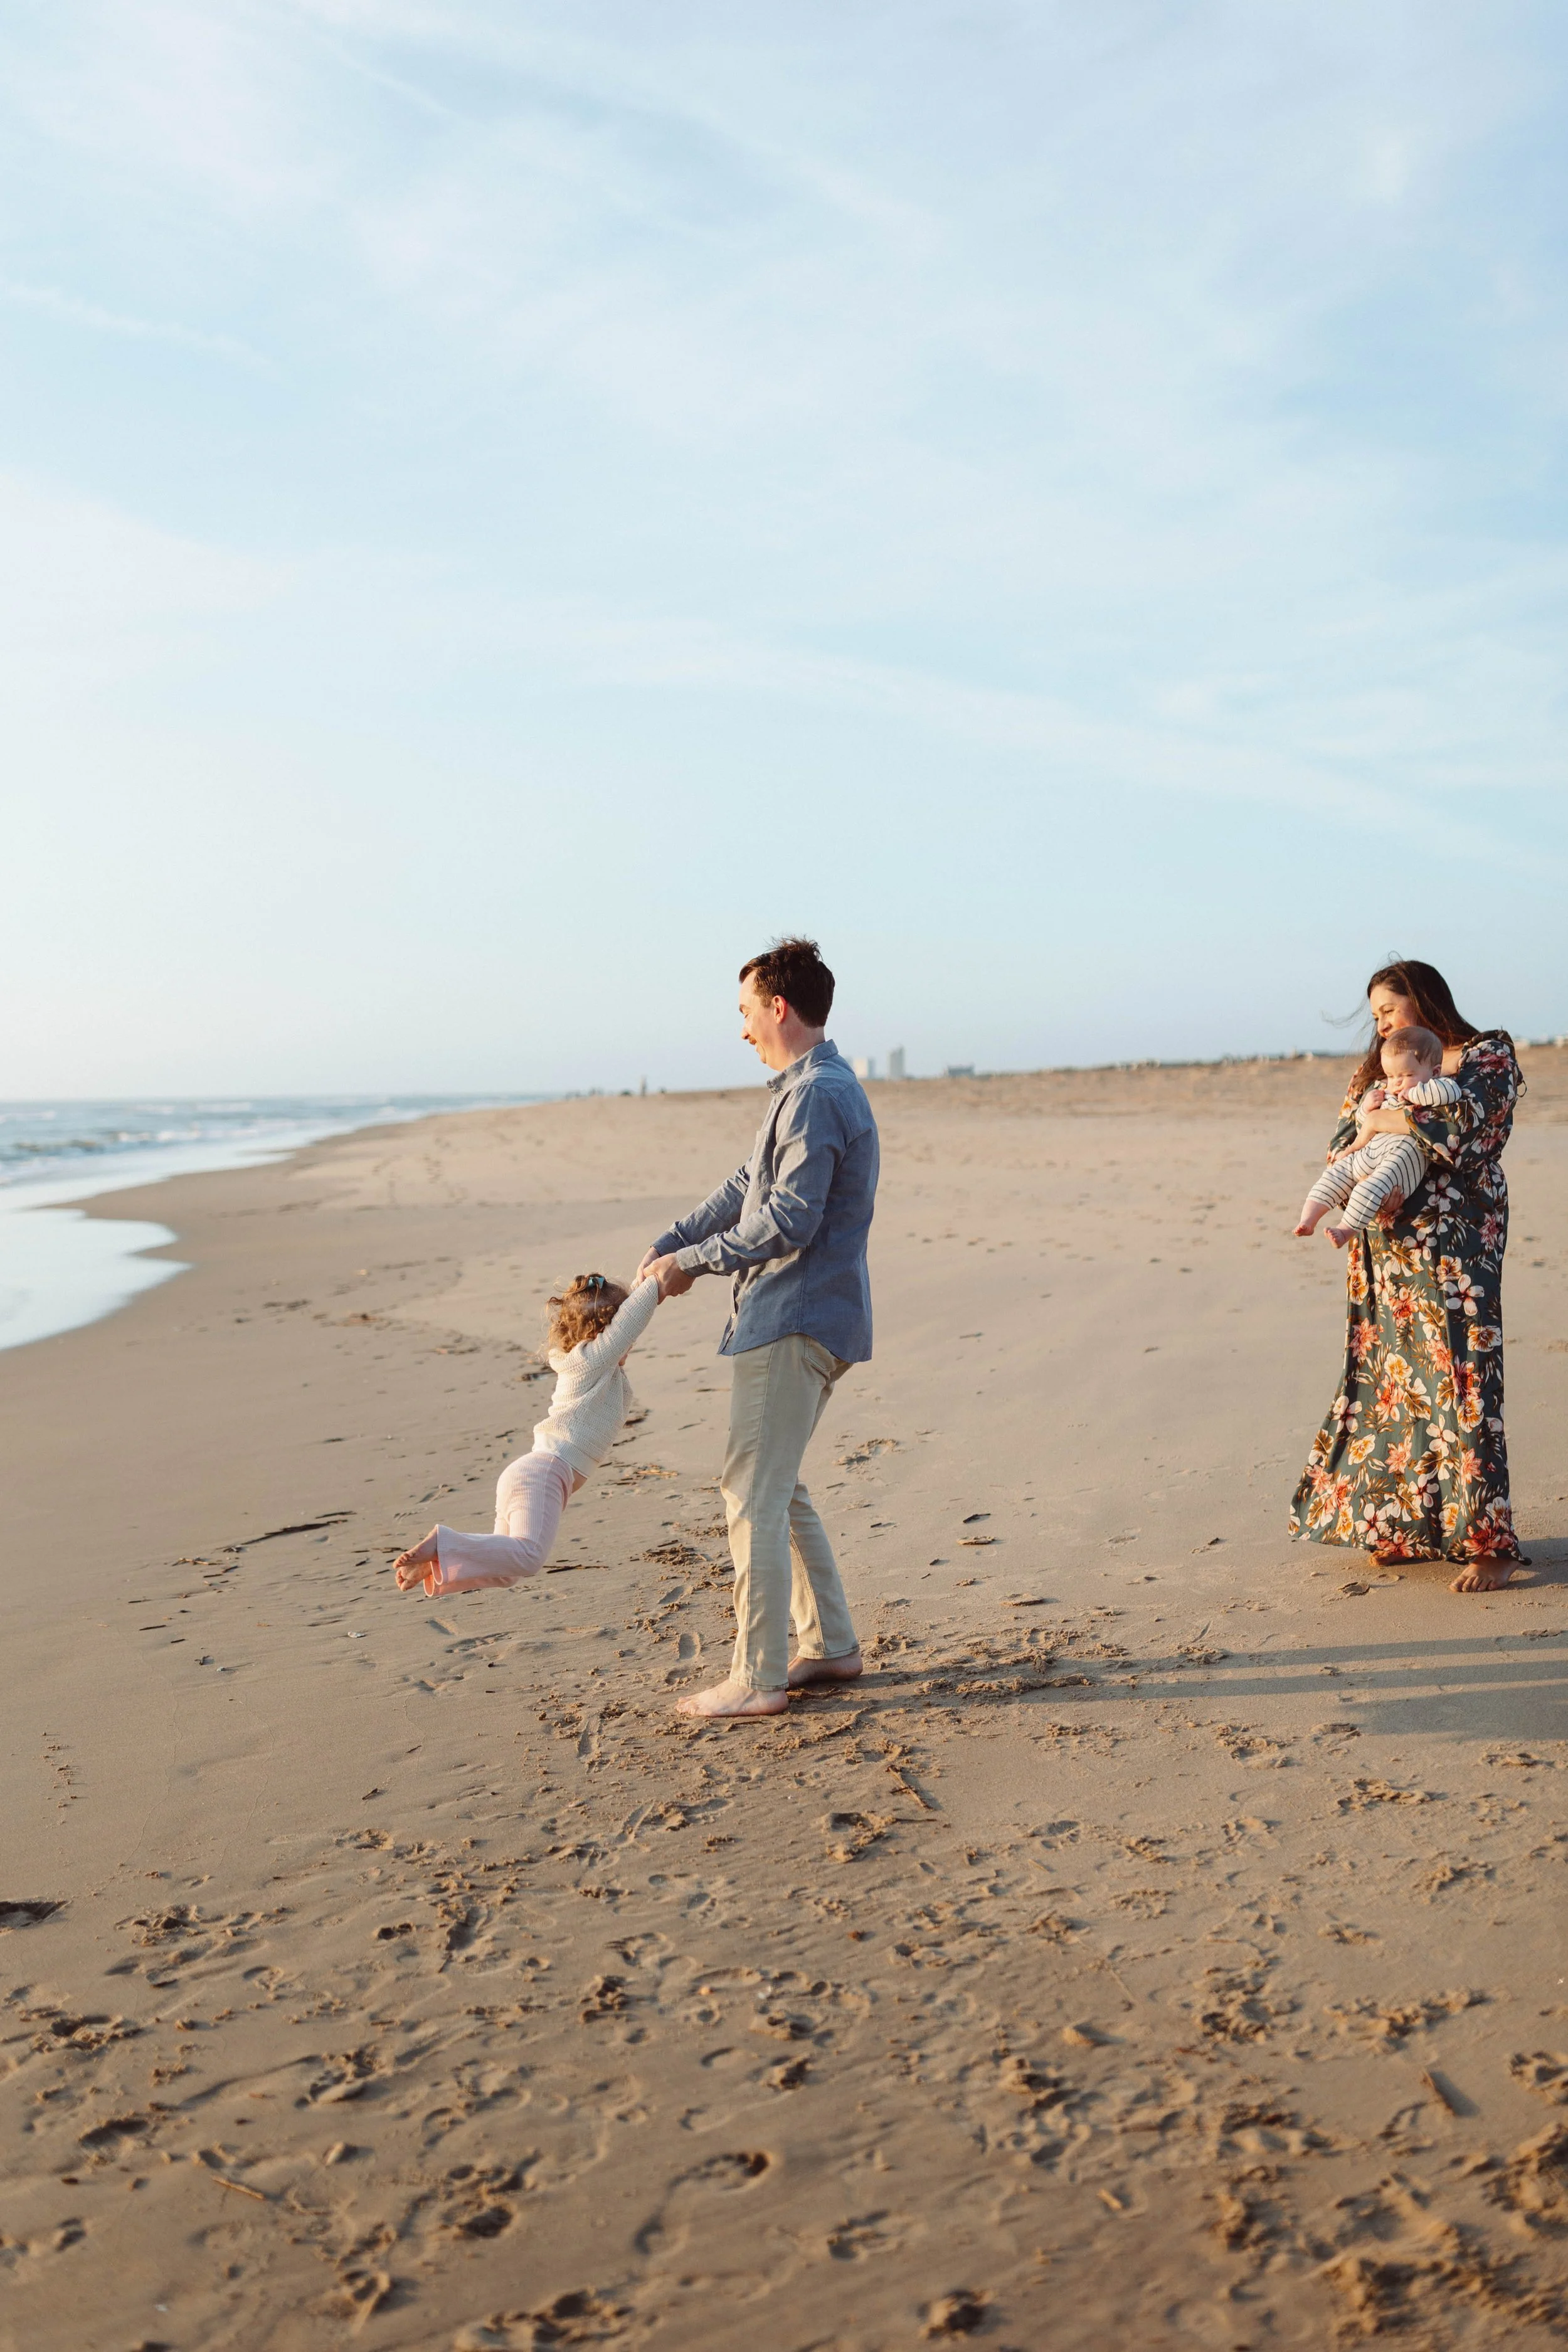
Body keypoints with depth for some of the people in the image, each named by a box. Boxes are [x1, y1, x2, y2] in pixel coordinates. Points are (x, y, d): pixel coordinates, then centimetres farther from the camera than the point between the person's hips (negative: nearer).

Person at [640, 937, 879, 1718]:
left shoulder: (818, 1097, -17)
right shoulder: (810, 1089, 17)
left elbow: (789, 1220, -22)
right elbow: (747, 1186, 20)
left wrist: (693, 1261, -13)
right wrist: (667, 1242, 12)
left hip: (794, 1325, -11)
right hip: (794, 1321, 11)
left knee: (752, 1492, -6)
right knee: (775, 1488, 17)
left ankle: (757, 1678, 0)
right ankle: (829, 1646, 24)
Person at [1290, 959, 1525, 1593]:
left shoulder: (1488, 1055, 0)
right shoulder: (1380, 1069, 18)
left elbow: (1461, 1122, -18)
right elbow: (1341, 1146, 11)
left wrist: (1381, 1121, -7)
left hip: (1456, 1243, -6)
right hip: (1387, 1244, 6)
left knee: (1459, 1382, -8)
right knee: (1395, 1379, 5)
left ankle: (1488, 1542, -2)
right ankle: (1408, 1524, 14)